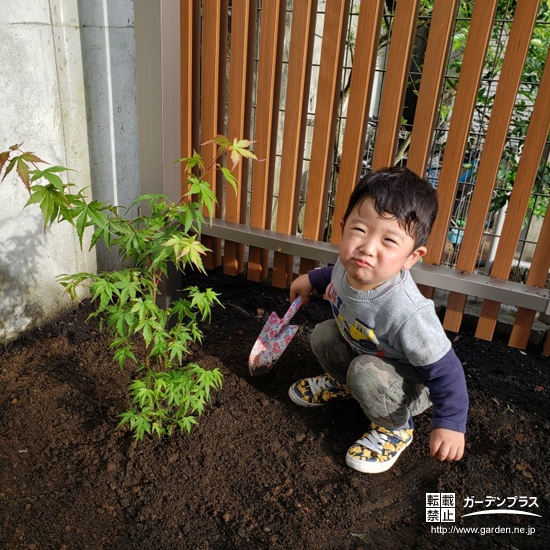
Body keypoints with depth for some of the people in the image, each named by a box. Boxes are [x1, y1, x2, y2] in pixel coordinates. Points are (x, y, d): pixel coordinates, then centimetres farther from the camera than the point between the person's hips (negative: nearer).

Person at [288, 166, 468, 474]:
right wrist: (312, 279, 13)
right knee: (323, 335, -6)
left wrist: (451, 424, -26)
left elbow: (445, 370, -30)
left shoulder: (407, 313, -43)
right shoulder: (351, 266, -24)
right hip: (361, 349, 7)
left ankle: (395, 428, 0)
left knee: (366, 373, -31)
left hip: (413, 386, -6)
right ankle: (341, 383, 25)